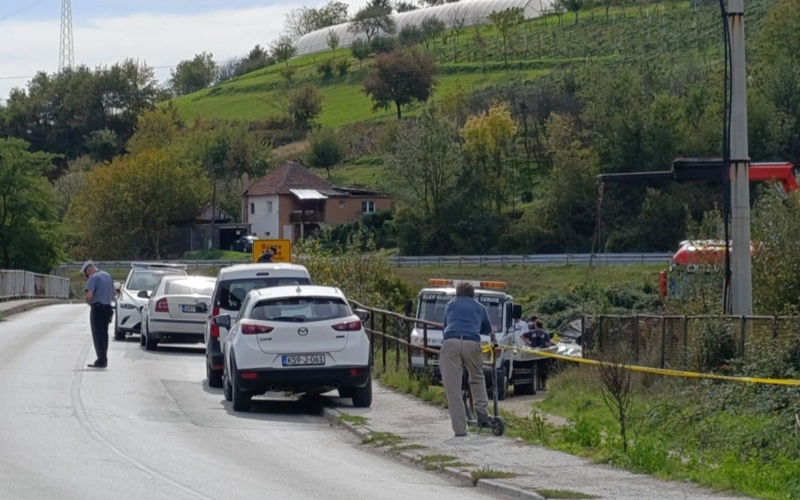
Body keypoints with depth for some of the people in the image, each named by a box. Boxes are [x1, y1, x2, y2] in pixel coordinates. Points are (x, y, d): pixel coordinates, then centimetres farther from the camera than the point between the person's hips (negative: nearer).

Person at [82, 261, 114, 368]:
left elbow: (89, 295, -23)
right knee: (104, 334, 14)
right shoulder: (108, 276, 12)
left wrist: (86, 299, -3)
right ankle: (104, 360, 18)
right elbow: (113, 294, 21)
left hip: (97, 308, -8)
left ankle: (101, 361, -4)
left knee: (97, 335, -3)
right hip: (107, 307, 8)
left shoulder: (93, 278, -14)